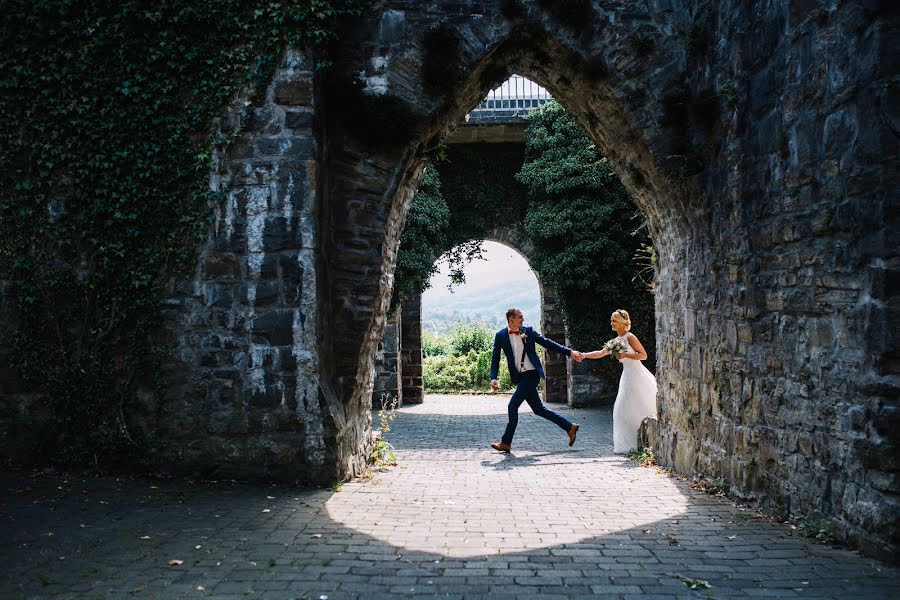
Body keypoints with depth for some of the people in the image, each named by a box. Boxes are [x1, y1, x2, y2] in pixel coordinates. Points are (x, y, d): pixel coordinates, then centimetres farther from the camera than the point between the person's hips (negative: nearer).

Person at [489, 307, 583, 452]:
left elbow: (547, 343, 2)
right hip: (520, 377, 4)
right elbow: (495, 358, 5)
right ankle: (569, 426, 23)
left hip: (531, 374, -4)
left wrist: (570, 352, -3)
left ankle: (506, 443, 2)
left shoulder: (528, 331, 1)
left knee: (513, 405, -10)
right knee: (538, 409, 9)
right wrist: (493, 378, -8)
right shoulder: (500, 336, 5)